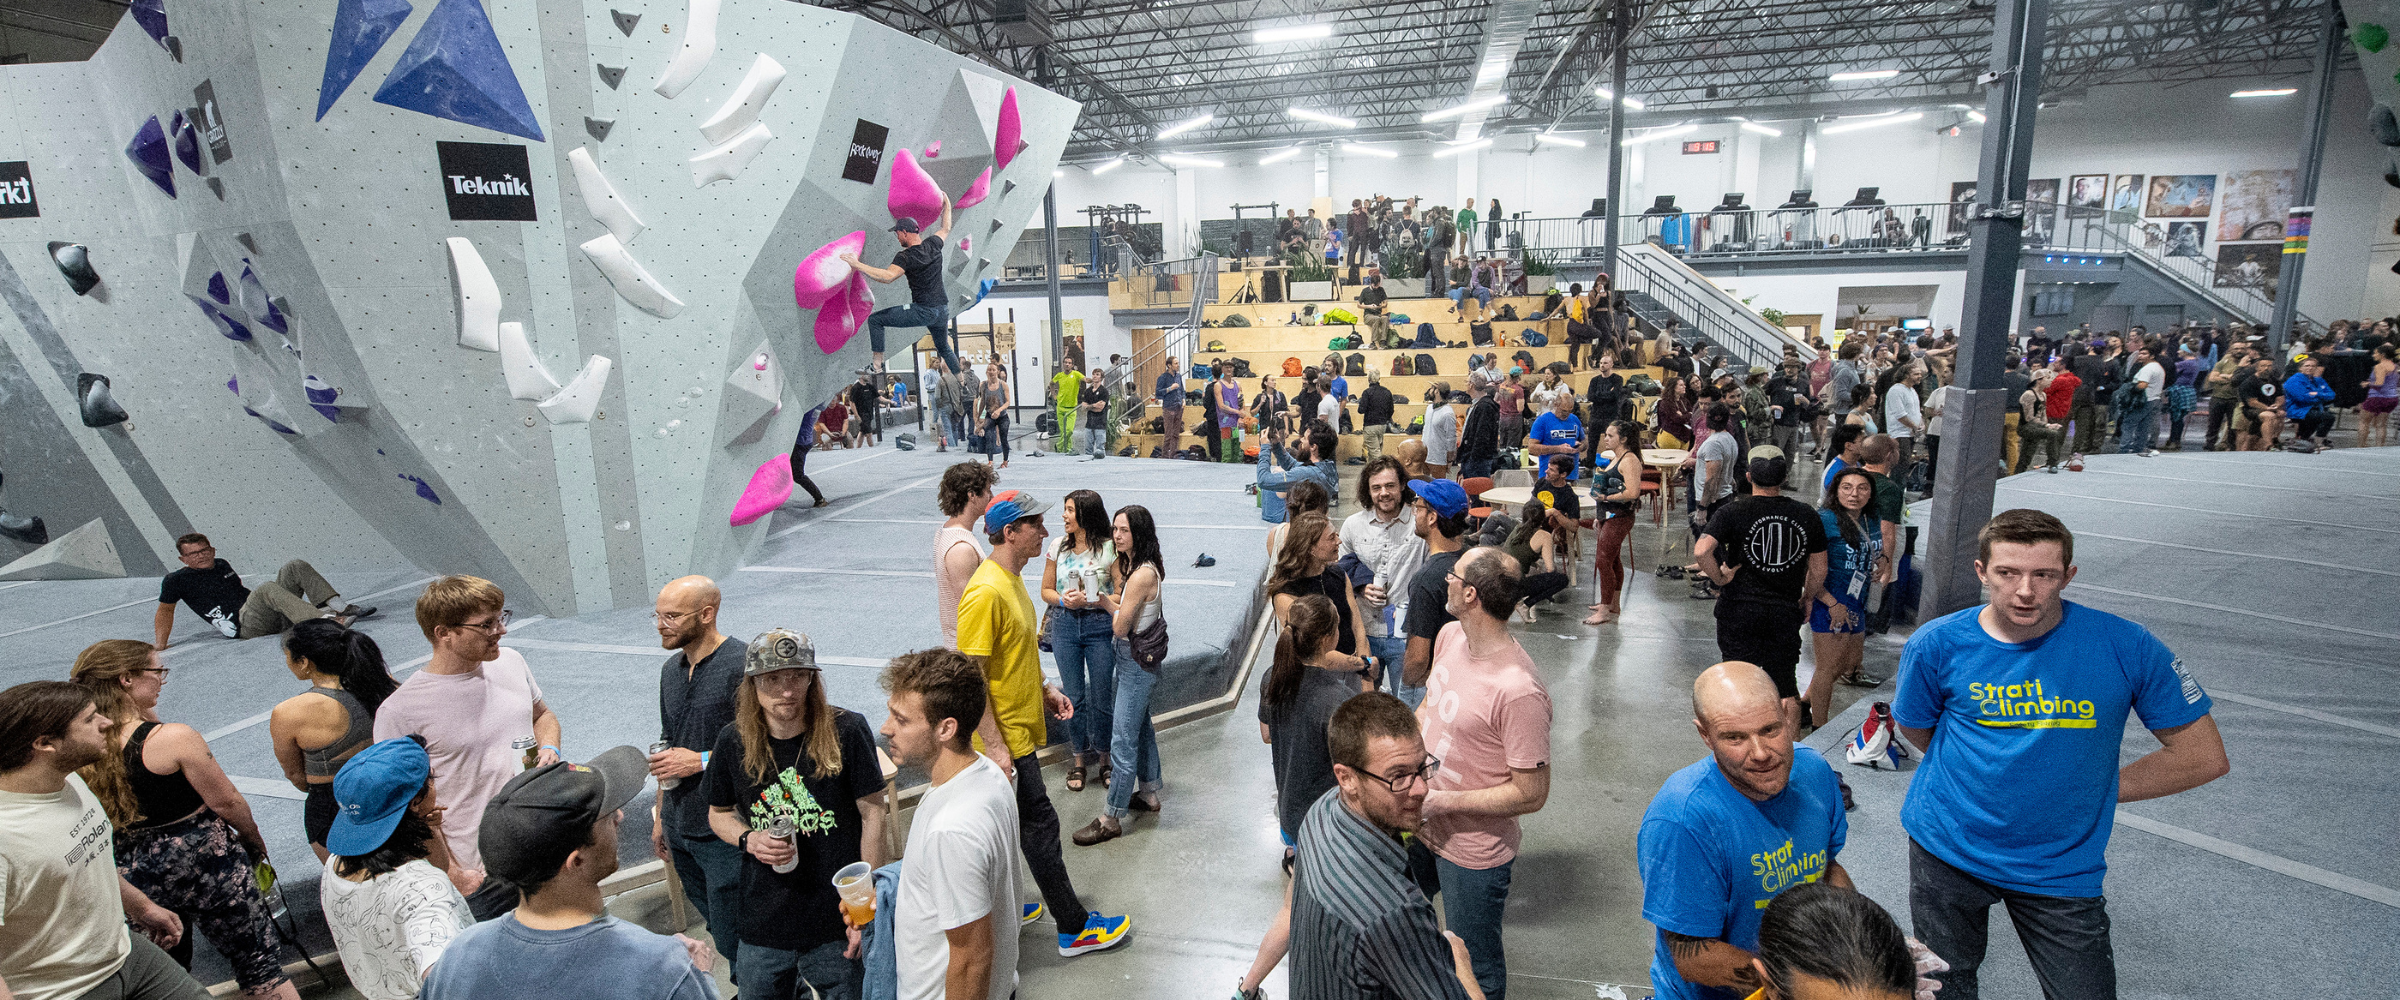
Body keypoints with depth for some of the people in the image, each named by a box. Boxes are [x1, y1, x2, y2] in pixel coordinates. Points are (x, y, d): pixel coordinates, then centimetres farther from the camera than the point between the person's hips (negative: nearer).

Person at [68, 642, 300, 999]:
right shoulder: (173, 737, -22)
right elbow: (226, 802, -15)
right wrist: (255, 843, 4)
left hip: (134, 875, 6)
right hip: (203, 863, -6)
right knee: (259, 963, 6)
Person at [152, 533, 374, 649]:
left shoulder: (222, 565, 23)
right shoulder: (177, 581, 8)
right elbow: (165, 610, 18)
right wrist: (160, 643, 15)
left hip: (275, 617, 6)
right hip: (244, 626, -6)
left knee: (296, 567, -7)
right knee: (267, 588, -36)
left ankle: (334, 607, -26)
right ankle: (325, 621, -55)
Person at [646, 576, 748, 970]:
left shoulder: (745, 664, -16)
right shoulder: (670, 670, 10)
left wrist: (701, 761, -18)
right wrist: (660, 815, 21)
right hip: (680, 828, 8)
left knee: (733, 940, 1)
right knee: (716, 926, 20)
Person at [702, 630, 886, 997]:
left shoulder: (847, 731, -14)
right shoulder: (733, 741, -4)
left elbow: (873, 815, -8)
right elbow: (718, 813, 12)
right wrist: (748, 839, -9)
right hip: (762, 924, 3)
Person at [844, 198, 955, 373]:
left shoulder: (905, 257, -14)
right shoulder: (933, 244, 5)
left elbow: (888, 276, -29)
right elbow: (945, 229, 25)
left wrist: (858, 265, -28)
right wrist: (947, 205, 38)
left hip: (923, 312, -7)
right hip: (943, 310, 7)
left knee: (874, 319, 2)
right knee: (944, 348, 28)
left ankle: (877, 366, -1)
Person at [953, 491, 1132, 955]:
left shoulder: (1011, 579, 6)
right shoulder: (986, 592, -25)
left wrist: (1044, 690, 12)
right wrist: (994, 747, -24)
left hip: (1021, 730, 9)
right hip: (1006, 739, -9)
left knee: (1010, 825, 21)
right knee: (1041, 826, 2)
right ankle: (1075, 928, 14)